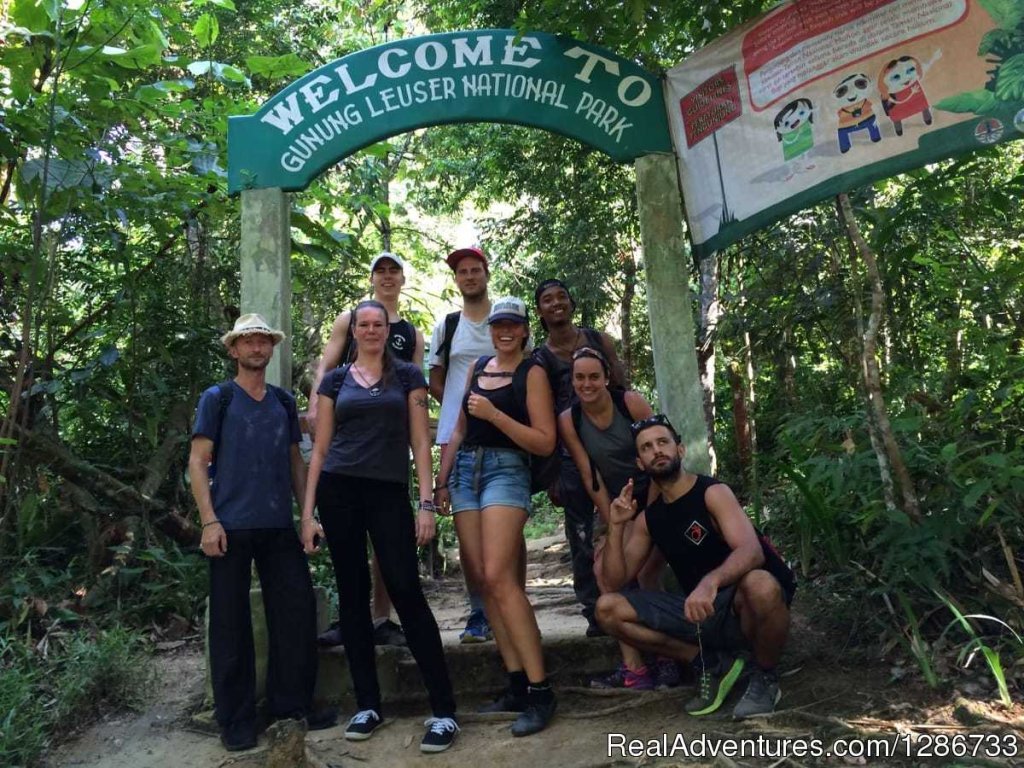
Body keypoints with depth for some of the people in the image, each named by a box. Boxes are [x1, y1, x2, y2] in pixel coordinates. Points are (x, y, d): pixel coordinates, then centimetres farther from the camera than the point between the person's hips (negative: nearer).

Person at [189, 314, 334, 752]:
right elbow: (197, 462, -3)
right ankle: (236, 720, 16)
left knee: (297, 611, 3)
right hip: (231, 527, -4)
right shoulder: (217, 398, 1)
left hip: (280, 527, 4)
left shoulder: (284, 402, 13)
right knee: (231, 622, 4)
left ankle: (292, 705, 19)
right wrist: (209, 521, -13)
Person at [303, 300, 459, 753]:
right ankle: (368, 705, 19)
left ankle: (444, 709, -2)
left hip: (389, 493, -2)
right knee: (353, 595, 7)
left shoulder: (407, 376, 7)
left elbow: (420, 441, 2)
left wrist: (427, 503, -7)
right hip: (338, 492, 2)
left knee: (406, 591, -8)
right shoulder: (335, 380, 11)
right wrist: (307, 511, 2)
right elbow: (320, 448, 9)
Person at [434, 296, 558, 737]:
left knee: (499, 577, -18)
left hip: (506, 470, -6)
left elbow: (545, 443, -9)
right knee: (481, 578, 2)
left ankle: (540, 692, -11)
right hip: (465, 471, 7)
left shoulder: (532, 373, -2)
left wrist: (494, 414, -17)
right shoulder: (478, 367, 17)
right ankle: (517, 683, 10)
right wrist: (442, 479, 17)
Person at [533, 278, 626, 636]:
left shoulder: (600, 340, 8)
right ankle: (595, 613, 14)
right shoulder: (538, 359, 4)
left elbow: (624, 392, 8)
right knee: (582, 539, 4)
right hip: (570, 454, -1)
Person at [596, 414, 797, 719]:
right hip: (700, 612, 5)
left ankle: (765, 678, -6)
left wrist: (710, 582, -49)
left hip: (743, 610, -5)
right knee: (608, 609, -9)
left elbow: (752, 551, -30)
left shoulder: (713, 492, -13)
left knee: (760, 584, -40)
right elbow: (616, 581, 3)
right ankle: (714, 664, 3)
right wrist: (616, 526, -10)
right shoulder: (648, 518, 4)